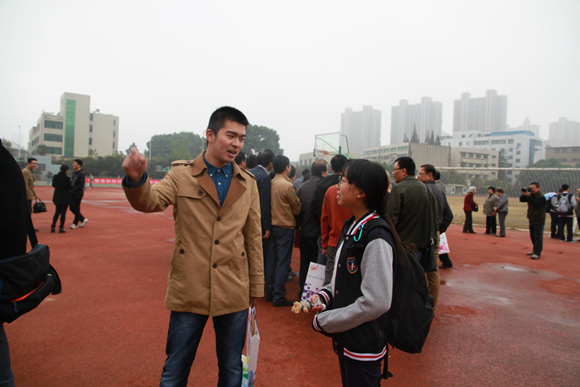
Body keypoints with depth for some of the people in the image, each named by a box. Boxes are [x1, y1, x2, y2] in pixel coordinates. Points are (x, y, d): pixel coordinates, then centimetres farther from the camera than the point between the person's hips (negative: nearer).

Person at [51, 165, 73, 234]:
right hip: (65, 197, -5)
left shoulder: (55, 177, -1)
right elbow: (70, 188, -10)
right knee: (63, 212, 1)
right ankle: (61, 228, 3)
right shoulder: (66, 178, -16)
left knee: (57, 212, 17)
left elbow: (53, 185, 11)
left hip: (57, 197, 5)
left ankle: (53, 227, 14)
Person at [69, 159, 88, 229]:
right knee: (72, 208, 11)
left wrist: (72, 190, -21)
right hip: (73, 193, 9)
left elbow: (81, 185, -20)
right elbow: (72, 183, 20)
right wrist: (70, 190, 5)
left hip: (78, 193, -9)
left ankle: (75, 223, 10)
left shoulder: (81, 174, -14)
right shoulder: (74, 173, 12)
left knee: (76, 208, -1)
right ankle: (83, 219, 23)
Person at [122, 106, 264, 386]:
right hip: (189, 291, -2)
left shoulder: (247, 183, 5)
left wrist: (255, 287, 9)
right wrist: (136, 179, -38)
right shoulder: (181, 174, -1)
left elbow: (253, 238, 7)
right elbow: (150, 202, -16)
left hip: (233, 292, 2)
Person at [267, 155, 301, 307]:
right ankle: (279, 297, 6)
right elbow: (297, 209, -5)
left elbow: (269, 204, 9)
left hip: (272, 225, 7)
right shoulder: (287, 186, -16)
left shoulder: (270, 184, 0)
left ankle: (269, 290, 26)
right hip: (285, 227, -7)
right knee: (283, 263, 1)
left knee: (271, 260, 15)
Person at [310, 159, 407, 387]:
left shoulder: (376, 237, -25)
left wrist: (324, 321, -19)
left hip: (364, 344, -8)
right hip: (345, 338, 8)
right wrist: (324, 296, -3)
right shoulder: (351, 227, 4)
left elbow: (376, 303, -28)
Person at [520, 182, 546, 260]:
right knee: (533, 236, 16)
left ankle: (537, 253, -7)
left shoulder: (541, 197, -14)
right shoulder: (531, 195, 10)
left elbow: (536, 204, -29)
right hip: (532, 219, 9)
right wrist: (524, 194, -11)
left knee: (538, 237, -8)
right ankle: (535, 251, 27)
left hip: (539, 220, -9)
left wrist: (528, 196, -31)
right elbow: (521, 200, 6)